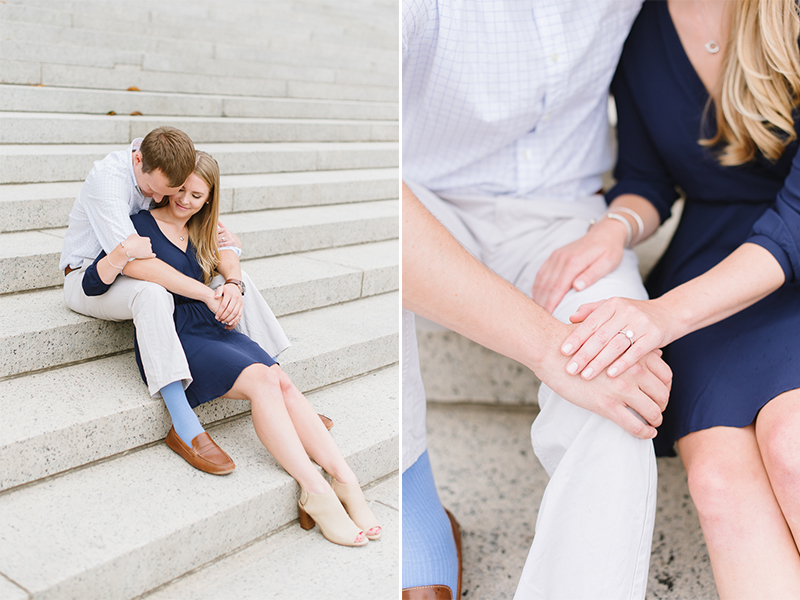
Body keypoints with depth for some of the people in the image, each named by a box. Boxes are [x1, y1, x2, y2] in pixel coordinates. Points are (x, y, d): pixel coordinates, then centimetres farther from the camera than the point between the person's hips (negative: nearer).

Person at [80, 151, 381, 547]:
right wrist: (120, 257, -27)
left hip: (210, 329, 6)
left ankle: (345, 481, -26)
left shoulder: (201, 233, 19)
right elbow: (92, 285, -8)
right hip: (169, 340, -6)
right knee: (261, 380, -28)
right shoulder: (142, 226, -1)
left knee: (282, 381, -20)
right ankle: (315, 492, -29)